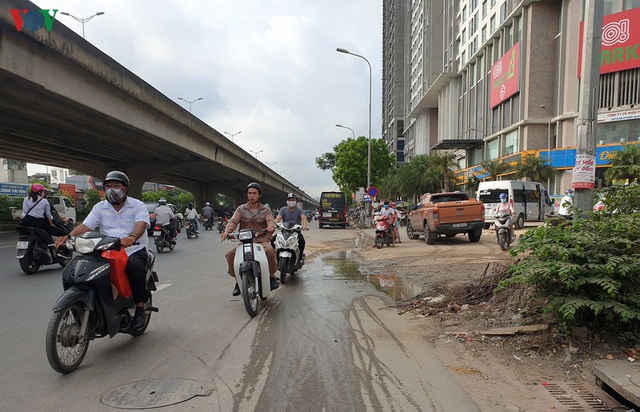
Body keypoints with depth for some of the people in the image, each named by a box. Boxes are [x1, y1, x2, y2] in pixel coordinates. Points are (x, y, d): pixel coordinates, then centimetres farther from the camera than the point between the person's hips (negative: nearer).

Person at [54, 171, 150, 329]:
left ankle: (140, 306, -20)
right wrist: (67, 236, -18)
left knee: (134, 266, -36)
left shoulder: (138, 206, 1)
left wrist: (131, 238, -41)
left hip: (134, 250, -4)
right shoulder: (100, 207, 15)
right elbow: (85, 225, 3)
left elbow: (141, 224, -18)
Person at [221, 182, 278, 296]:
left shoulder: (265, 210, 9)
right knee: (230, 255, -20)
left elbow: (271, 221, -8)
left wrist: (270, 227, -34)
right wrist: (227, 231, -24)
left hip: (261, 240, -2)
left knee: (269, 250, -33)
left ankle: (272, 276, -11)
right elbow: (233, 221, -3)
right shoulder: (241, 209, 11)